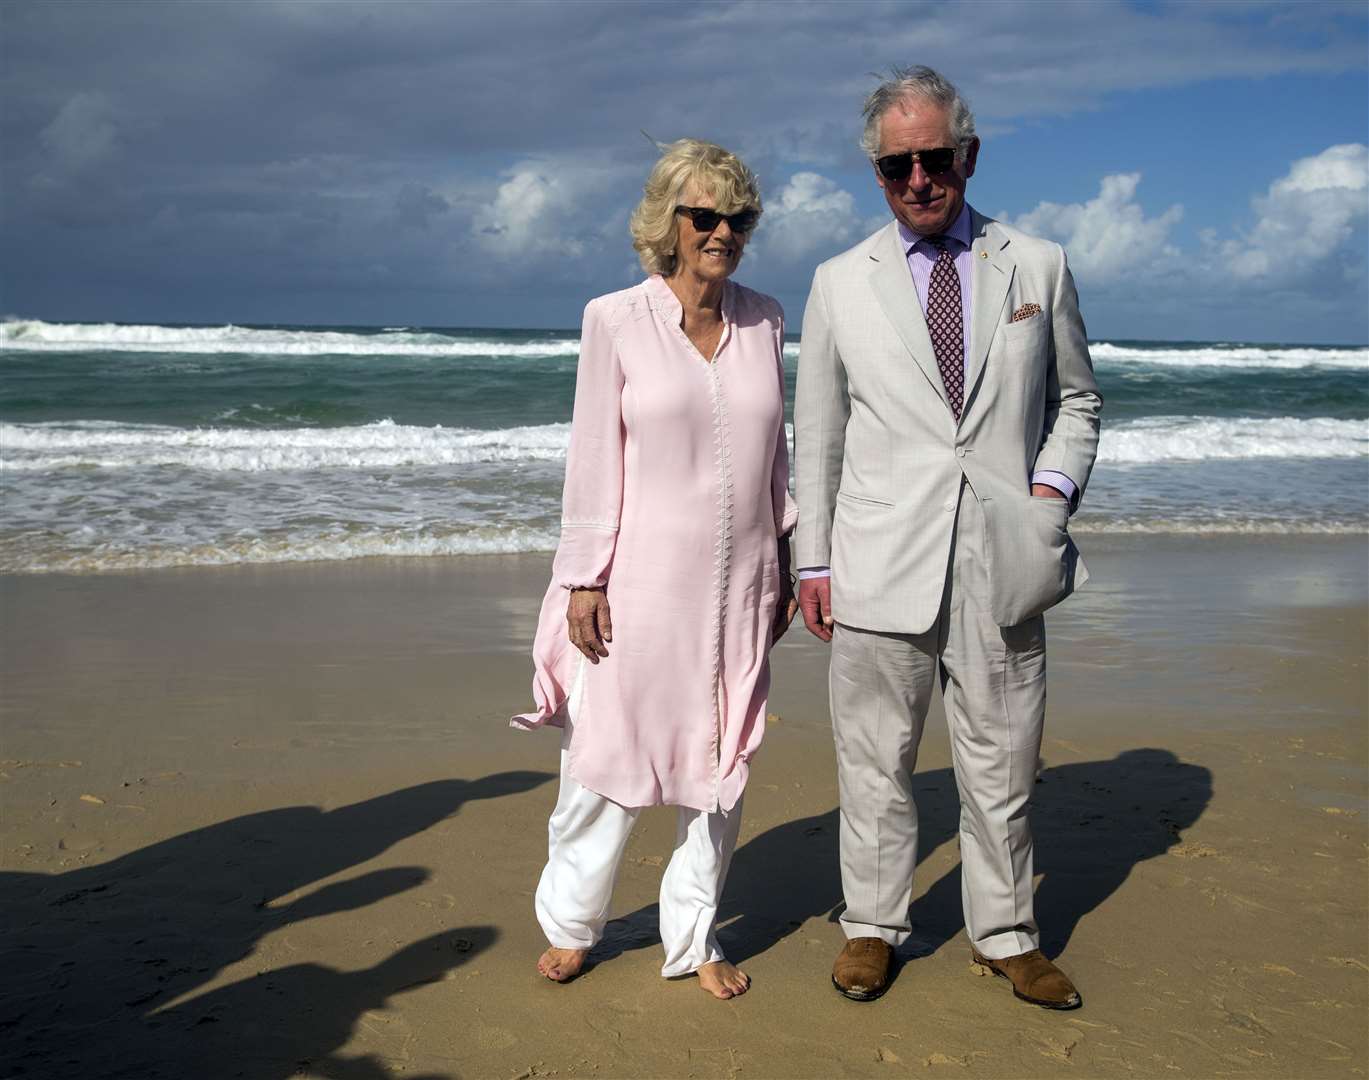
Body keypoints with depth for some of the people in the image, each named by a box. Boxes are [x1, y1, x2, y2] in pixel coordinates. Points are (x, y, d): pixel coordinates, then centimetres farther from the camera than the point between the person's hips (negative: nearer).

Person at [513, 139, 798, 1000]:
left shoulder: (764, 320, 6)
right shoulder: (616, 320, -5)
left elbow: (776, 451, 12)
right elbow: (594, 459, -5)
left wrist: (787, 565, 12)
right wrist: (584, 579, -7)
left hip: (738, 583, 4)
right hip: (643, 580, -3)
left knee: (721, 764, 10)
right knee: (610, 755, 5)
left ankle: (694, 937, 26)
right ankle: (572, 922, 28)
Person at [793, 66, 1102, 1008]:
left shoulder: (1040, 267, 8)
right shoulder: (840, 284, 7)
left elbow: (1077, 399, 16)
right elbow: (817, 434, 8)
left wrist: (1055, 484, -2)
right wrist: (812, 559, 5)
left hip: (1003, 565, 1)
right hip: (882, 567, 0)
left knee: (1002, 763, 10)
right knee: (876, 761, 7)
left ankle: (1006, 935, 27)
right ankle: (874, 926, 25)